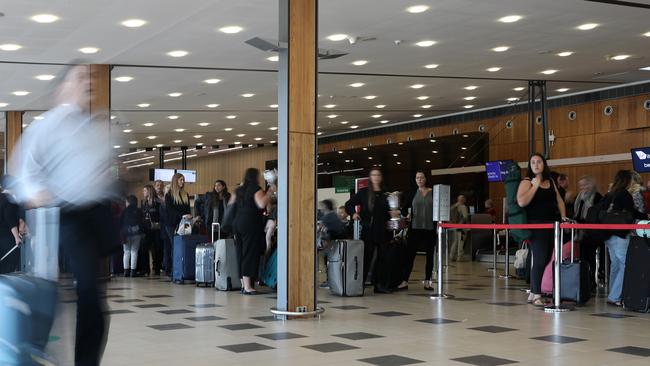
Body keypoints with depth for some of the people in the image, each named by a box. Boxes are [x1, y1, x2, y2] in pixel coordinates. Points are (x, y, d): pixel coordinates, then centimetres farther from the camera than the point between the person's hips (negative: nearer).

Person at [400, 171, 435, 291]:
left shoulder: (433, 193, 3)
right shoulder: (413, 193, 6)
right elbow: (405, 207, 9)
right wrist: (407, 214, -10)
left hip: (430, 228, 0)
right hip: (415, 228, 0)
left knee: (430, 254, 6)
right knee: (410, 253, -3)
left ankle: (427, 281, 13)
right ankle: (404, 280, -1)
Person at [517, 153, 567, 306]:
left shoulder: (550, 181, 16)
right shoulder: (527, 182, -3)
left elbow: (559, 200, 20)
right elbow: (521, 202, -18)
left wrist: (563, 217, 7)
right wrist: (535, 186, -15)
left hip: (552, 224, 6)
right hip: (536, 225, -6)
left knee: (546, 259, 4)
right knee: (539, 259, -10)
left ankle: (533, 292, 12)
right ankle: (536, 295, -5)